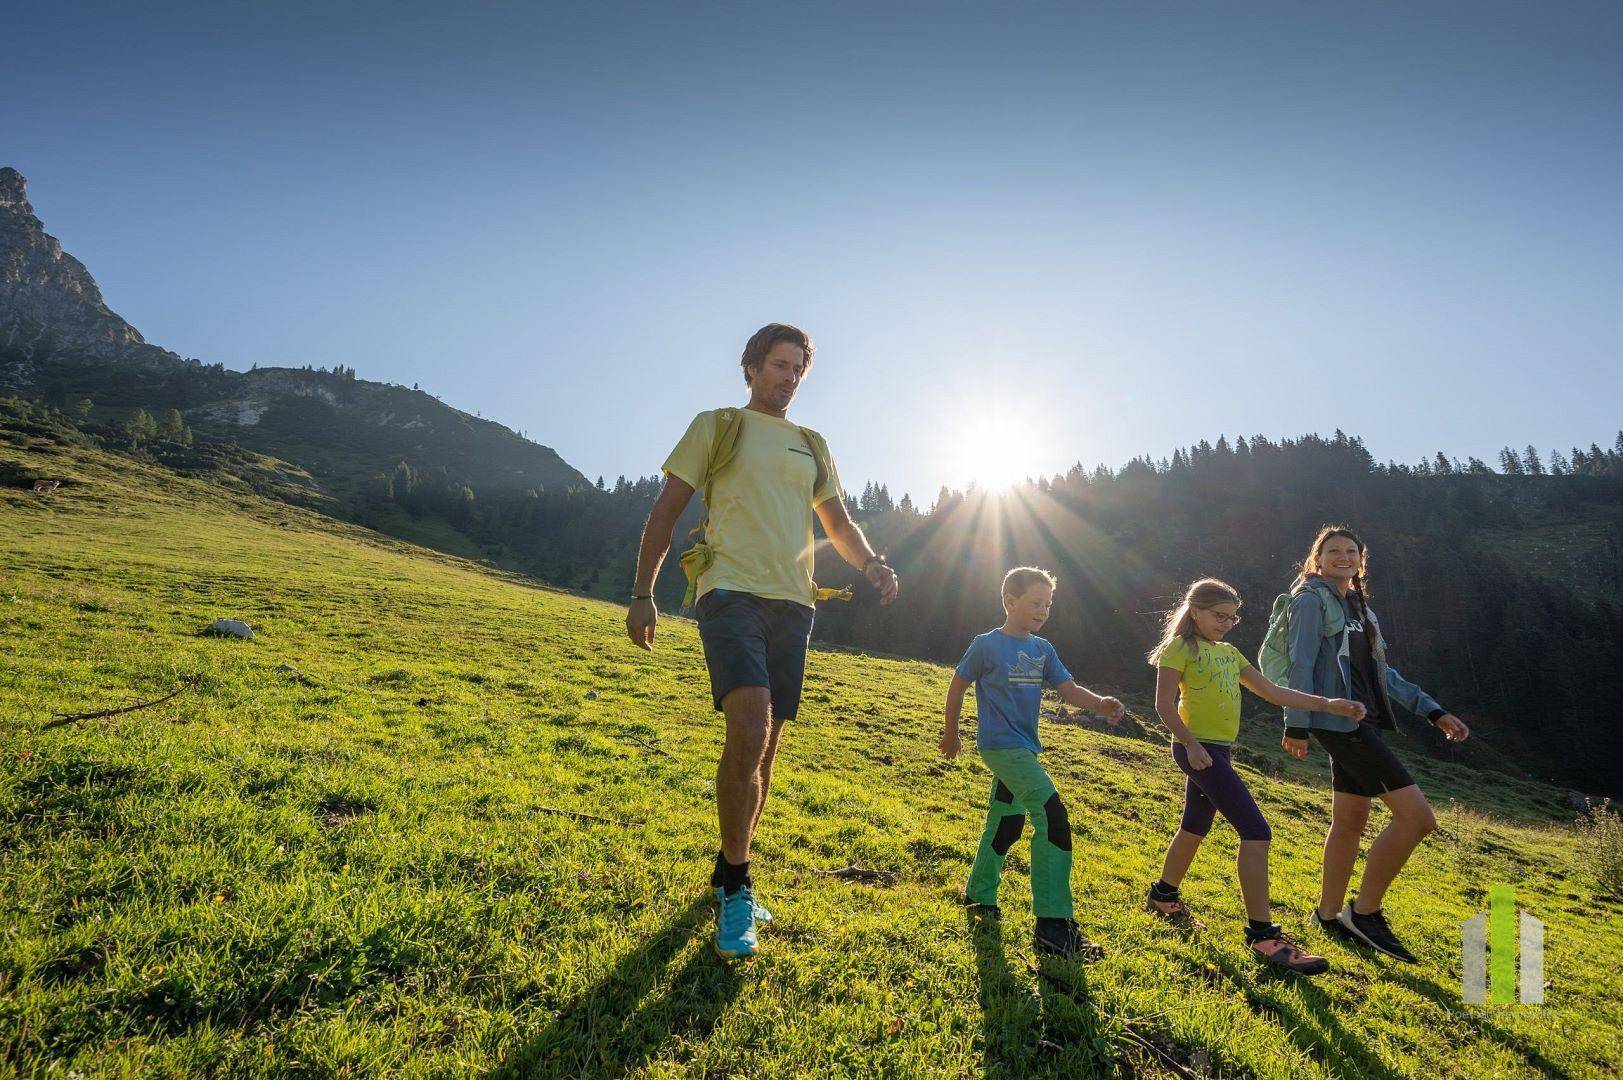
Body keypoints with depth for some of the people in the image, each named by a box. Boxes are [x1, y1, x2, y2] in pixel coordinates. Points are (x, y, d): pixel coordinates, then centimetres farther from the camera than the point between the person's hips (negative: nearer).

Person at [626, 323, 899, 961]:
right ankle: (736, 887, -6)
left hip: (792, 602, 5)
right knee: (748, 733, -22)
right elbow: (666, 510, 6)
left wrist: (870, 562, 0)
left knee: (765, 748, 7)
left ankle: (729, 875, 25)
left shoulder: (812, 447, 22)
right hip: (731, 592, -5)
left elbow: (839, 525, 22)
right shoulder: (716, 427, 9)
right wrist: (642, 593, -1)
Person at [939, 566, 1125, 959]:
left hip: (1023, 748, 8)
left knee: (1006, 823, 18)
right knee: (1052, 816, -18)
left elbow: (1069, 690, 2)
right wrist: (951, 734, 7)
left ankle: (979, 894, 38)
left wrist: (1100, 704, -18)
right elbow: (957, 686, 0)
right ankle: (1053, 925, -17)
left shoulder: (1043, 650, 9)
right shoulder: (987, 645, -9)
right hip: (1000, 745, -8)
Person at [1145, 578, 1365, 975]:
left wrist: (1326, 704, 6)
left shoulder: (1229, 653, 18)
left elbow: (1272, 692, 14)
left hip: (1218, 750, 9)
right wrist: (1191, 744, -22)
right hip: (1198, 748, -9)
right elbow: (1165, 704, -13)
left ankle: (1163, 897, 38)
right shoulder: (1181, 647, -7)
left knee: (1195, 829, 20)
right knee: (1256, 830, -14)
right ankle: (1263, 935, -11)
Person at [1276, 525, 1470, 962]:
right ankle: (1364, 912, -3)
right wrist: (1297, 725, -18)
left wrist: (1434, 712, 17)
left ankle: (1329, 914, 24)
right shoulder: (1313, 600, -5)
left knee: (1351, 821, 13)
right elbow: (1301, 664, -13)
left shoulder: (1357, 606, 20)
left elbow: (1384, 672, 22)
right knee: (1417, 816, -13)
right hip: (1338, 721, -9)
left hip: (1363, 723, 9)